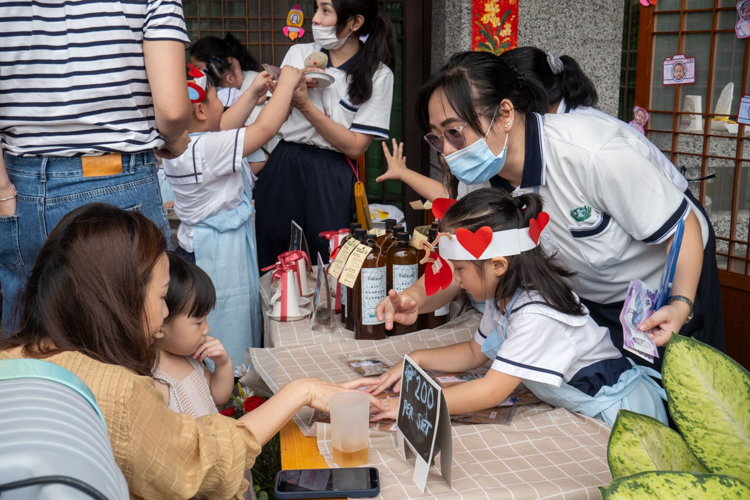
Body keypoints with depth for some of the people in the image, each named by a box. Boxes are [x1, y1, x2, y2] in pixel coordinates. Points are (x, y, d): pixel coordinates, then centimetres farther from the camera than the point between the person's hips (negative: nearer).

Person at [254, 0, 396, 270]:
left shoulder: (377, 74, -4)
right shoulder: (298, 53, 7)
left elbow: (355, 146, -10)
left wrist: (305, 106, -15)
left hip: (331, 179, -3)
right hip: (283, 166, 3)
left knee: (324, 257, 1)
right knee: (271, 258, 7)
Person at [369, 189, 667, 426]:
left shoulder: (537, 316, -30)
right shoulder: (503, 295, 0)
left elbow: (491, 392, -30)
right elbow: (475, 351, 16)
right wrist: (416, 360, 3)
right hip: (584, 408, 9)